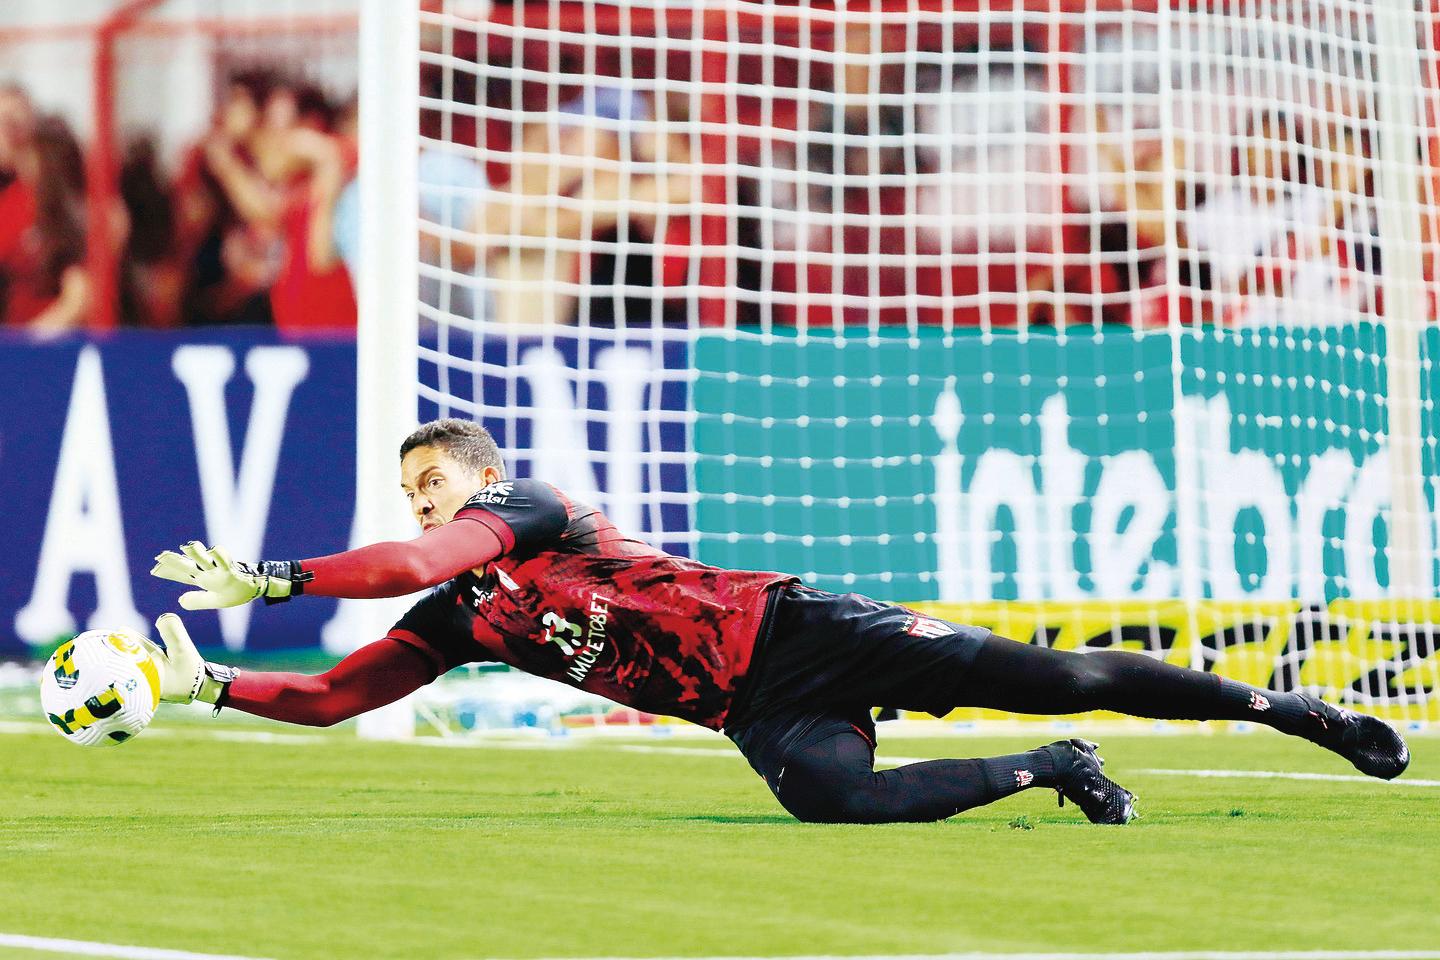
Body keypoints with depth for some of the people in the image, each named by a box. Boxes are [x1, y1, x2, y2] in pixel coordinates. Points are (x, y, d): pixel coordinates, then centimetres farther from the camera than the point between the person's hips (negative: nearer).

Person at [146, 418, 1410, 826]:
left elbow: (414, 561, -23)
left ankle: (1284, 706, -3)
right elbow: (333, 696, 16)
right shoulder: (455, 625, 15)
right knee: (832, 796, -22)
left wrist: (273, 577, -20)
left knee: (1045, 676, -13)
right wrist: (210, 683, 5)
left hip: (786, 627, -5)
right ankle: (1049, 771, -3)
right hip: (758, 715, 5)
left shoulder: (519, 508, -5)